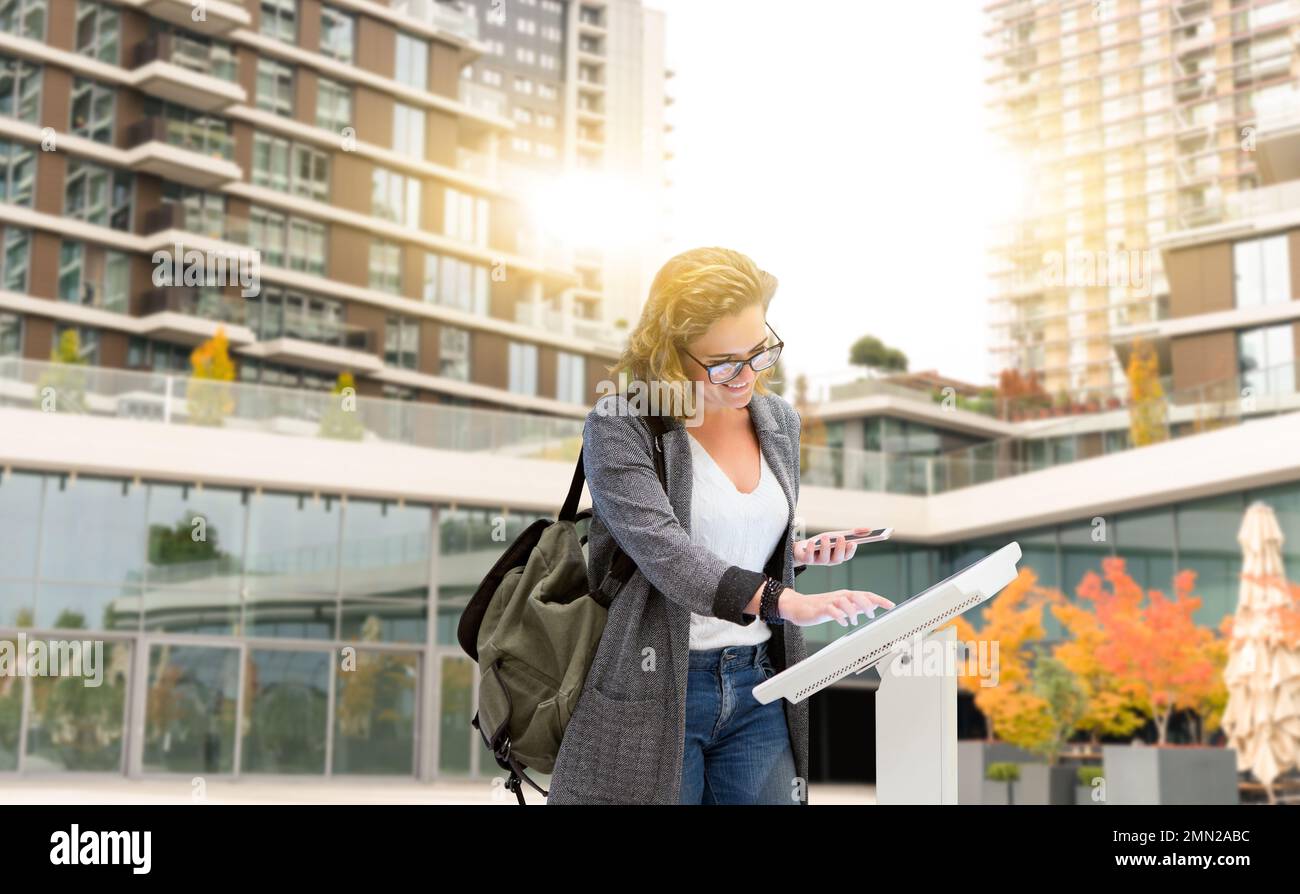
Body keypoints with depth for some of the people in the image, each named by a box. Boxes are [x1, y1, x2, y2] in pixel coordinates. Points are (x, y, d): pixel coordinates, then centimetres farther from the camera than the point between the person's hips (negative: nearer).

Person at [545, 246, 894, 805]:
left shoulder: (779, 421, 9)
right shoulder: (619, 427, -10)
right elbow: (663, 550, -23)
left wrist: (800, 552, 1)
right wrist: (785, 602, -32)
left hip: (759, 685, 5)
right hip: (654, 693, -5)